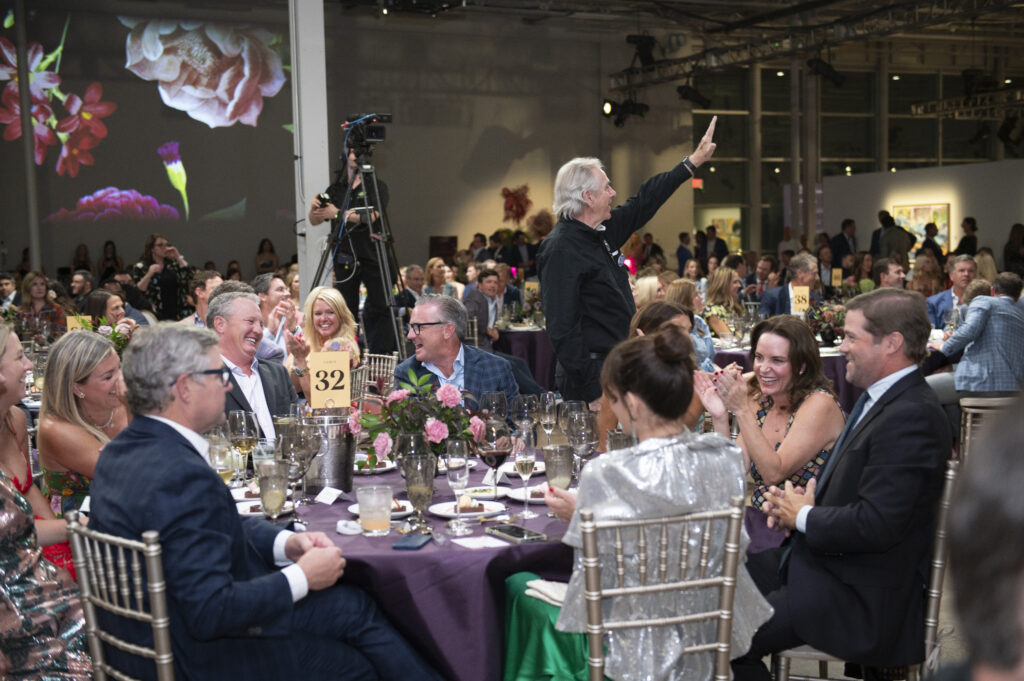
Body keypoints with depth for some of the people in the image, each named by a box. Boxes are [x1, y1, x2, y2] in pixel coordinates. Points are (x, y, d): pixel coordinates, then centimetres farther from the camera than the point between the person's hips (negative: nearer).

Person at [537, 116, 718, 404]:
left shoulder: (601, 233, 10)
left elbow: (643, 204, 25)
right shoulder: (561, 249, -18)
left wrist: (693, 162, 29)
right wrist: (591, 388, -24)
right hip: (594, 377, -10)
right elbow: (562, 328, -22)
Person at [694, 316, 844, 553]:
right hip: (756, 521, 6)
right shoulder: (759, 402, 7)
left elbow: (775, 473, -20)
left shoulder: (820, 404, -12)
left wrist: (741, 409, -22)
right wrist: (720, 418, -12)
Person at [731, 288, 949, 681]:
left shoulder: (913, 416, -22)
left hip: (861, 599, -10)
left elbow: (875, 525, -28)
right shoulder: (878, 398, 11)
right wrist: (801, 501, 0)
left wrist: (802, 516, -12)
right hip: (819, 560, 10)